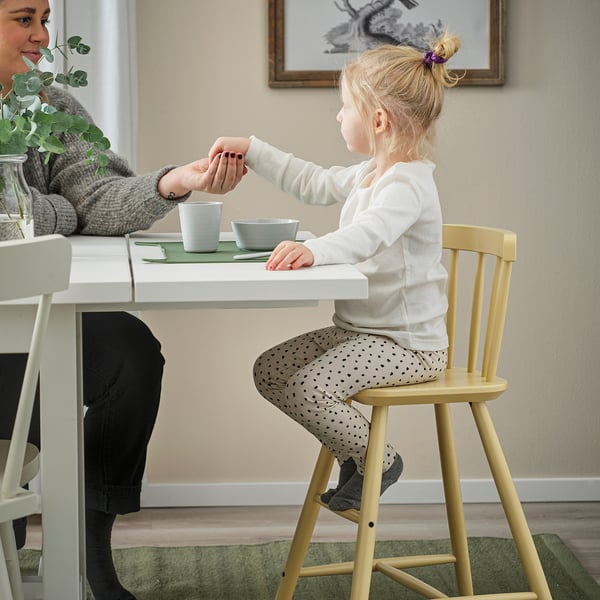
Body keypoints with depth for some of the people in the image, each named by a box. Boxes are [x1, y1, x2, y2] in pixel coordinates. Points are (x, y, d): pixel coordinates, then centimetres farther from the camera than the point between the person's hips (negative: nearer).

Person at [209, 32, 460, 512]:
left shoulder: (408, 184, -21)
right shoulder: (369, 175, 11)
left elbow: (368, 234, -40)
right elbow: (313, 184, 26)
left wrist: (315, 250, -58)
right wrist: (252, 151, 22)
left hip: (408, 343, -10)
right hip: (363, 330, 10)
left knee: (307, 389, -26)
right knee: (269, 371, 7)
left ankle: (378, 459, 0)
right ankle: (358, 448, 16)